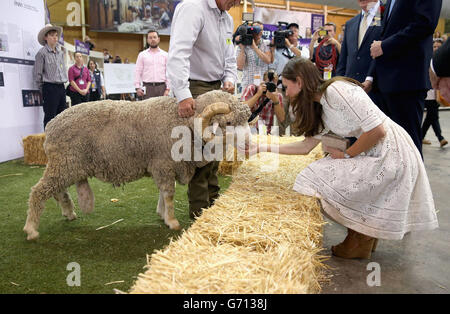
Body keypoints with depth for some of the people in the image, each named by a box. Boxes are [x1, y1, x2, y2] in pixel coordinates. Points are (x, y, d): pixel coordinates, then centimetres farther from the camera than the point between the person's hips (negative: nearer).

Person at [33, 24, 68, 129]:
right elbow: (37, 74, -4)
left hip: (61, 87, 6)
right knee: (50, 117, -5)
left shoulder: (60, 52, 14)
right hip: (49, 88, -6)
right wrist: (43, 89, 1)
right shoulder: (42, 53, -4)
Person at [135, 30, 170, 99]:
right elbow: (138, 72, 7)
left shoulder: (165, 55, 10)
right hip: (147, 87, 0)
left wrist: (168, 89, -4)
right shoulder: (142, 55, 10)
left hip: (162, 87, 0)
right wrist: (137, 87, -3)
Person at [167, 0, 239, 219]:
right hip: (194, 89, -9)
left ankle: (212, 200, 29)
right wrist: (183, 94, -40)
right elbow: (178, 53, -30)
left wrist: (230, 79, -3)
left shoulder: (227, 19, 12)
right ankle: (199, 208, 4)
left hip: (216, 88, 9)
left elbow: (229, 57, 18)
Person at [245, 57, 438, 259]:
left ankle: (360, 242, 10)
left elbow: (377, 130, -23)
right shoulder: (320, 107, 11)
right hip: (372, 153, 9)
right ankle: (366, 238, 24)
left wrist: (347, 155, -9)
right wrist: (262, 148, 13)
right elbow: (306, 146, 14)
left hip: (391, 151, -9)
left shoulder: (337, 90, -20)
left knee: (328, 183, -11)